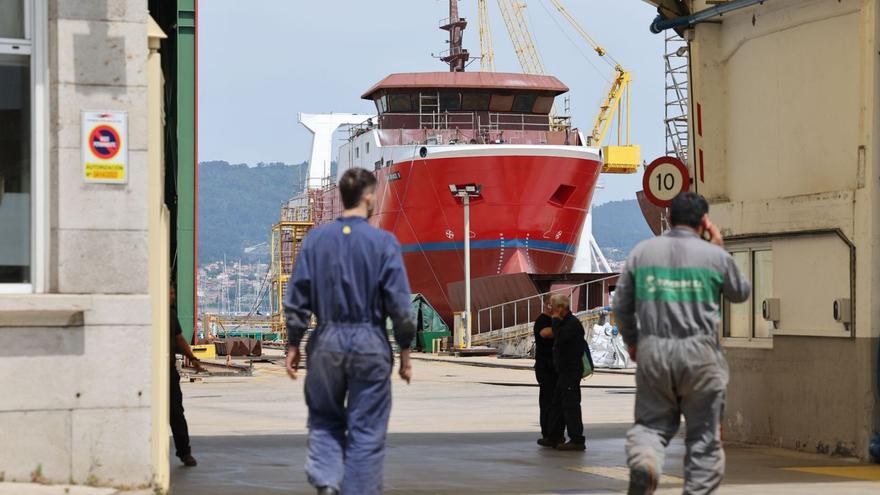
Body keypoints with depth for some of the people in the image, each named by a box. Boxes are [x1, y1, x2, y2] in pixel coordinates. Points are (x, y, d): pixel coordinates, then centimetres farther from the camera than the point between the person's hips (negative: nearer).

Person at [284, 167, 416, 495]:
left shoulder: (315, 239, 0)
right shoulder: (383, 242, -7)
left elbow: (296, 299, 2)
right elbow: (399, 304, -7)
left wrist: (293, 345, 11)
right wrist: (405, 352, 3)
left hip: (326, 343, 2)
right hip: (370, 344, -2)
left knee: (324, 421, 16)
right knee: (366, 431, 6)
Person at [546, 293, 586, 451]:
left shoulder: (573, 323, -15)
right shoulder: (565, 322, 17)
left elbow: (560, 337, -27)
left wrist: (556, 320, -17)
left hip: (571, 371, -11)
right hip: (564, 371, 11)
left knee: (570, 404, -10)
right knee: (557, 403, 16)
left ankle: (577, 440, -9)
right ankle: (555, 437, 24)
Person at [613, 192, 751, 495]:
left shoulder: (642, 252, 7)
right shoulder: (714, 256, 0)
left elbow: (621, 305, 10)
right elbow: (741, 293, 16)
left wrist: (631, 341, 26)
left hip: (652, 352, 2)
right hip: (699, 355, -2)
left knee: (651, 422, 11)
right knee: (704, 434, 8)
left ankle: (643, 460, -20)